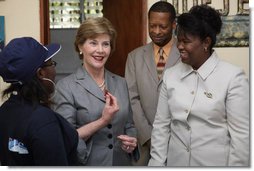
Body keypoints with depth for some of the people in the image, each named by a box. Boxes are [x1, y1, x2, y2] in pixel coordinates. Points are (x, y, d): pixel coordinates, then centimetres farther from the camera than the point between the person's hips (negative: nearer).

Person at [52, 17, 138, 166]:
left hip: (121, 162, 4)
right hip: (85, 165, -4)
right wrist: (103, 120, -22)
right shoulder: (66, 86, -11)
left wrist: (132, 141, -7)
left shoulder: (121, 83, 3)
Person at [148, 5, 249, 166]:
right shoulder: (171, 75, 1)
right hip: (175, 161, 4)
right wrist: (157, 163, 0)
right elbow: (161, 124, 4)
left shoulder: (233, 77, -12)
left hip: (215, 162, -4)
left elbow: (241, 134, -12)